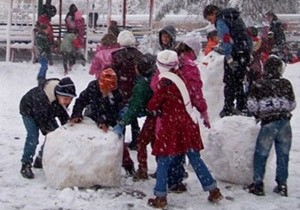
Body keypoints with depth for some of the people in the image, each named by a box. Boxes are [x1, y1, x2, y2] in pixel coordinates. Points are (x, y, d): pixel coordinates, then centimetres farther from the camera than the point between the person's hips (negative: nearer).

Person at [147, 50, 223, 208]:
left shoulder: (165, 82, -13)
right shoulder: (179, 78, 7)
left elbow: (153, 105, -10)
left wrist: (155, 109, 10)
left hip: (171, 126, -7)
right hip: (186, 124, 7)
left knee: (163, 162, 3)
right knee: (196, 159, 15)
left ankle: (160, 198, 5)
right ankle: (214, 191, 19)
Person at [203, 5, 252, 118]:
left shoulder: (221, 21, -7)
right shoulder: (236, 18, 19)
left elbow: (226, 40, -18)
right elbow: (246, 35, 18)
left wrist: (229, 59, -20)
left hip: (234, 54, -8)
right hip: (246, 52, 8)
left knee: (229, 82, 0)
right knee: (238, 81, 18)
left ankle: (228, 109, 2)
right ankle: (242, 107, 23)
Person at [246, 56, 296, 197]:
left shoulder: (258, 86, -6)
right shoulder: (286, 84, 0)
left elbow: (252, 106, -6)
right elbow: (292, 104, 7)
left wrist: (258, 114, 14)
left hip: (268, 123, -2)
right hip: (285, 122, 3)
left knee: (261, 154, 8)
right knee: (283, 155, 12)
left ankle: (258, 185, 12)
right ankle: (282, 185, 18)